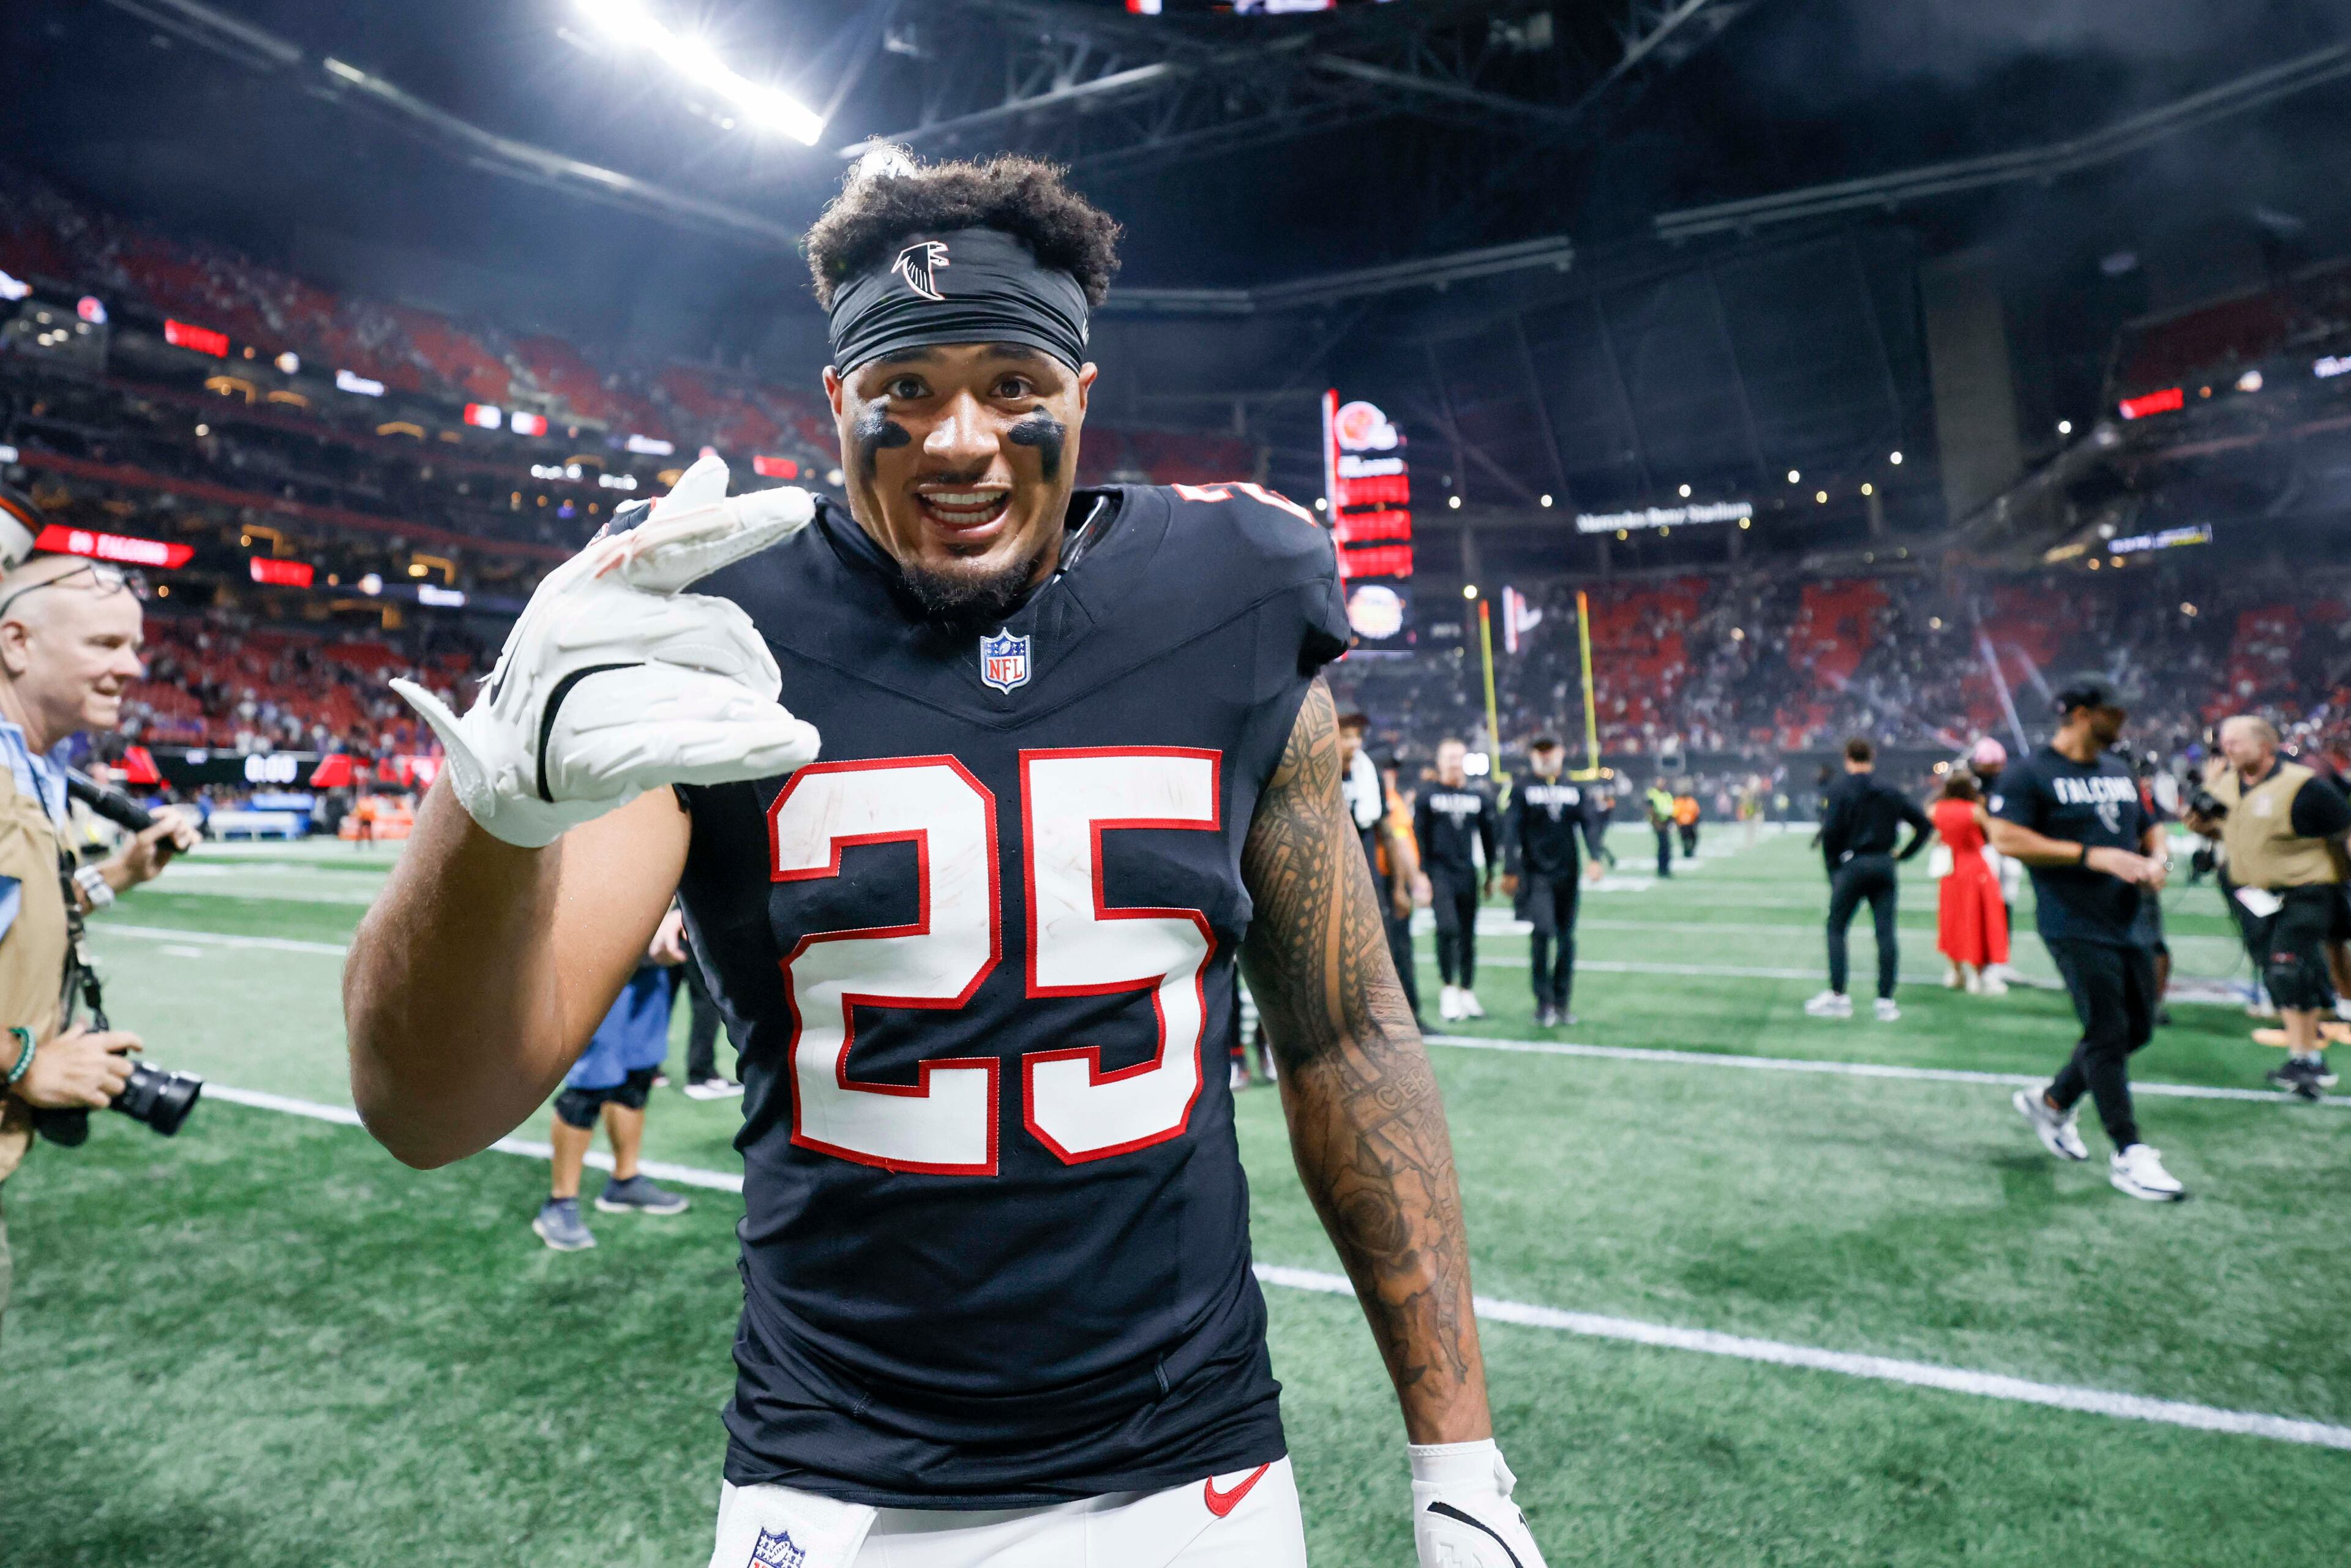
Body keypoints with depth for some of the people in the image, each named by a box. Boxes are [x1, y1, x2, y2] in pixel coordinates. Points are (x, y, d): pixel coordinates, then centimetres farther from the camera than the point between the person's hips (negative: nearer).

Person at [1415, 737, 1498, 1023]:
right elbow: (1419, 838, -2)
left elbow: (1487, 837, 17)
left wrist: (1490, 875, 17)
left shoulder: (1479, 796, 9)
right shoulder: (1428, 795, -1)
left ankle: (1467, 994, 18)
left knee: (1468, 934, 8)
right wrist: (1422, 875, -7)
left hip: (1468, 874, 4)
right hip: (1440, 873, -4)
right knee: (1448, 928, -17)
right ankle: (1449, 992, -5)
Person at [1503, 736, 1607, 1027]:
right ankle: (1543, 1005, -4)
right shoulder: (1522, 791, 2)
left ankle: (1562, 1004, 18)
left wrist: (1595, 858, -11)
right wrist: (1511, 870, -10)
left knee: (1567, 938, 8)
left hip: (1567, 874, 4)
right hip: (1536, 876, -4)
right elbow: (1511, 832, -3)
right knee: (1542, 935, -13)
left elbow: (1589, 824, 4)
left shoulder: (1575, 791, 12)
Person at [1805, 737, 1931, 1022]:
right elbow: (1925, 824, 9)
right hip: (1884, 866, 4)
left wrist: (1832, 865, -1)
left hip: (1852, 865, -4)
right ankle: (1886, 1001, 6)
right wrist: (1903, 855, 12)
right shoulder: (1890, 791, 9)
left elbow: (1831, 831, -14)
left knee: (1836, 928, 6)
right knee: (1886, 932, 5)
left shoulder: (1839, 789, -6)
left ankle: (1838, 996, 3)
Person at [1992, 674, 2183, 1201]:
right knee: (2107, 1033, -6)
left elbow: (2150, 828, 26)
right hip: (2075, 927, -8)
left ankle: (2052, 1101, 31)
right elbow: (2006, 839, -18)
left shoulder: (2120, 773, 16)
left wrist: (2157, 860, 2)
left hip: (2127, 923, 8)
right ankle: (2128, 1156, 3)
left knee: (2138, 1029, 13)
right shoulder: (2028, 774, -9)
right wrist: (2093, 856, -20)